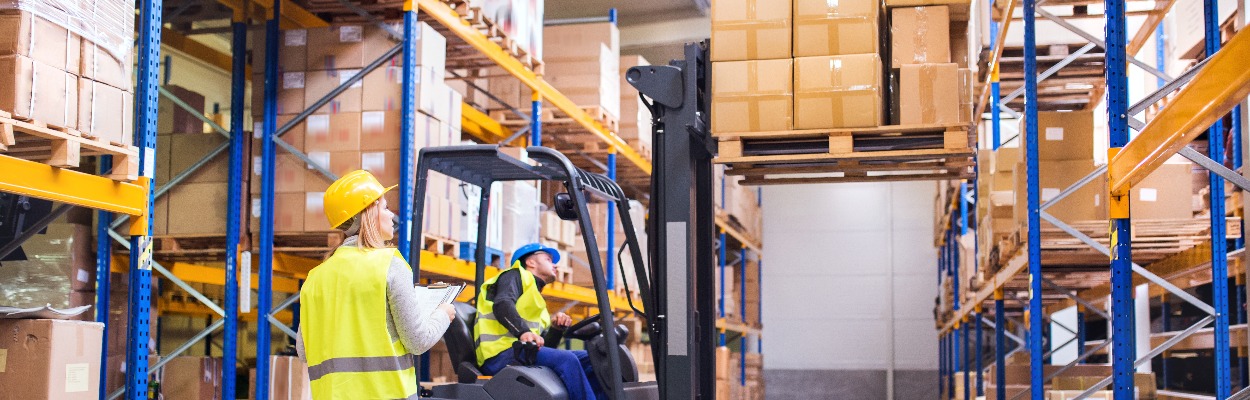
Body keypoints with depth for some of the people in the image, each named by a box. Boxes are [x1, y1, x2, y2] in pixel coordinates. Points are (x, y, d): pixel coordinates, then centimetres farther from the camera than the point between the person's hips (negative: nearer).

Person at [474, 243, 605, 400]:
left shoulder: (538, 304, 33)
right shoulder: (515, 276, 11)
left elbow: (545, 346, 23)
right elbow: (502, 304, -13)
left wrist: (556, 328, 4)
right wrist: (523, 332, -31)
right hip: (502, 354, -8)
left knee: (590, 359, -4)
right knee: (566, 360, -29)